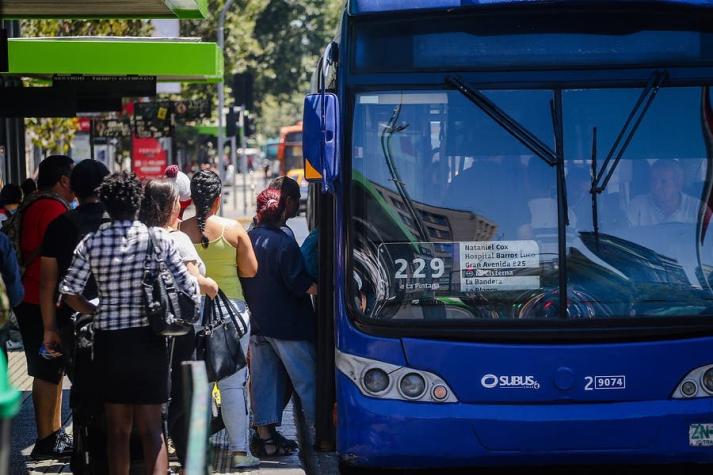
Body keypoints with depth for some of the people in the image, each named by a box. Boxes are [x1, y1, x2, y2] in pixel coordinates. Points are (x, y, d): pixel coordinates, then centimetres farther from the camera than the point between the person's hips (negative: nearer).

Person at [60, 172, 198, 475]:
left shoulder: (91, 243, -4)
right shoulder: (158, 239, -6)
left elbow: (69, 293, -6)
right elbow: (188, 288, -6)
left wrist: (97, 312, 10)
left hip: (109, 339, 1)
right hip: (149, 339, -1)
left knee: (118, 428, 12)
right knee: (151, 427, 5)